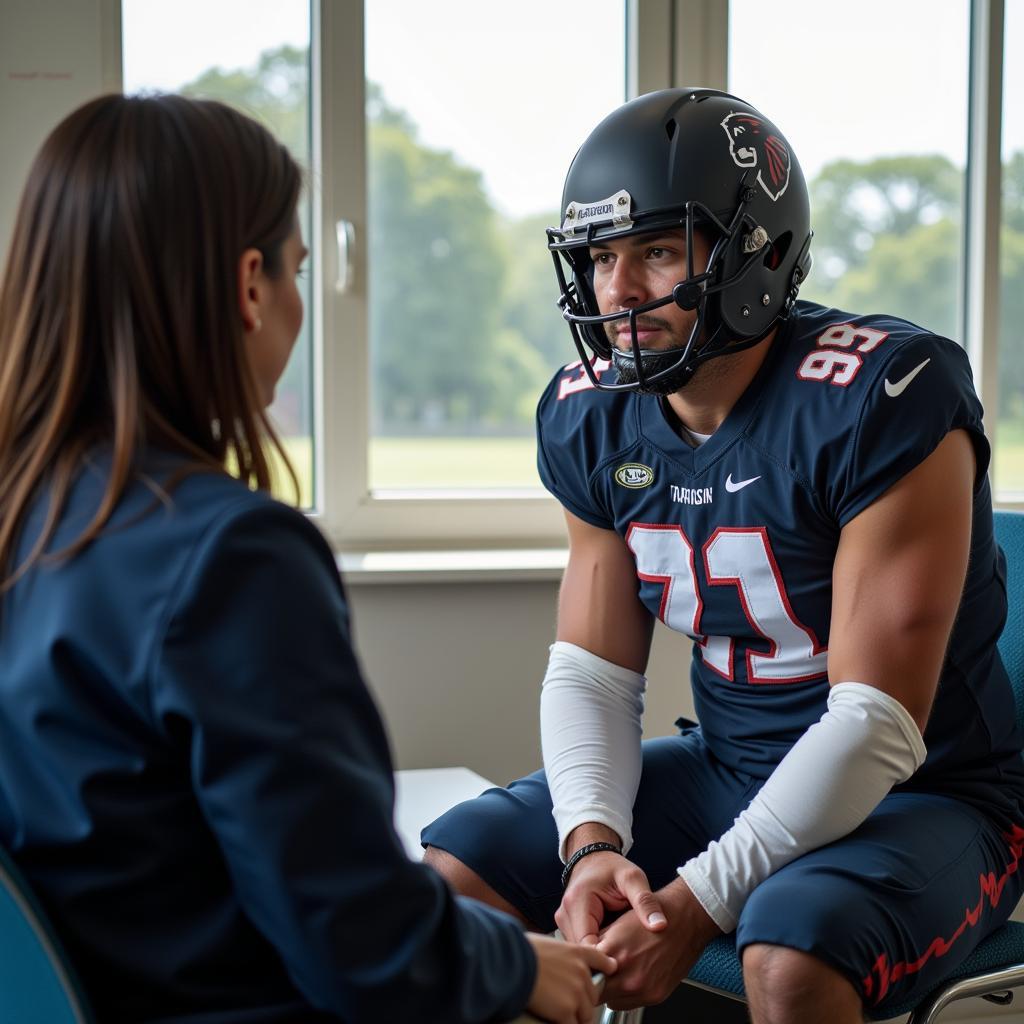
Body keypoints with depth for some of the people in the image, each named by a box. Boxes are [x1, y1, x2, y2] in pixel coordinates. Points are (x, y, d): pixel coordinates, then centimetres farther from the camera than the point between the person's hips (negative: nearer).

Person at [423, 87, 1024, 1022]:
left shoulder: (879, 401, -23)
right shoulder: (593, 416, -2)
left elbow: (878, 724, -24)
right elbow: (591, 671, 0)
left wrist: (695, 903, -26)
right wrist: (592, 847, -19)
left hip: (922, 797, -6)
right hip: (728, 769, 6)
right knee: (455, 867, -6)